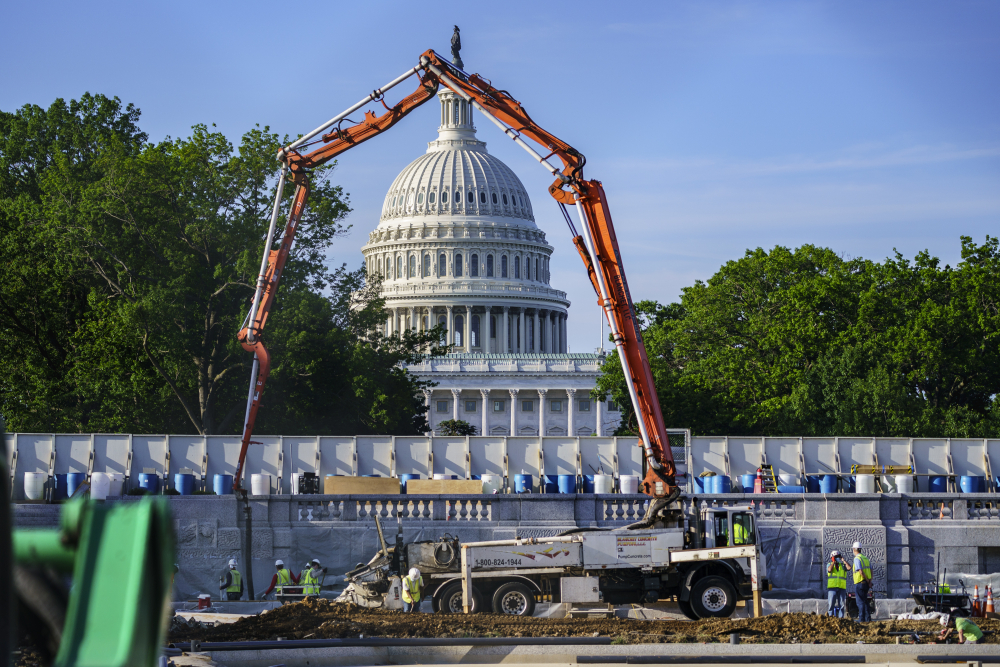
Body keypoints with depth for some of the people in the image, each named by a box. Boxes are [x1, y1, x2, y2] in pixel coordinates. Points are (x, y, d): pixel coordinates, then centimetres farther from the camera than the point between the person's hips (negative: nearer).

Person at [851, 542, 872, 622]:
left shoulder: (857, 559, -12)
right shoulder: (866, 558, 14)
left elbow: (861, 572, -20)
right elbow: (871, 571, 12)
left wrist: (867, 580, -11)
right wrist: (870, 581, 5)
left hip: (859, 583, -8)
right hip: (866, 583, 8)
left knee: (860, 602, -5)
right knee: (865, 601, 15)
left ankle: (862, 619, -6)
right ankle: (868, 618, 15)